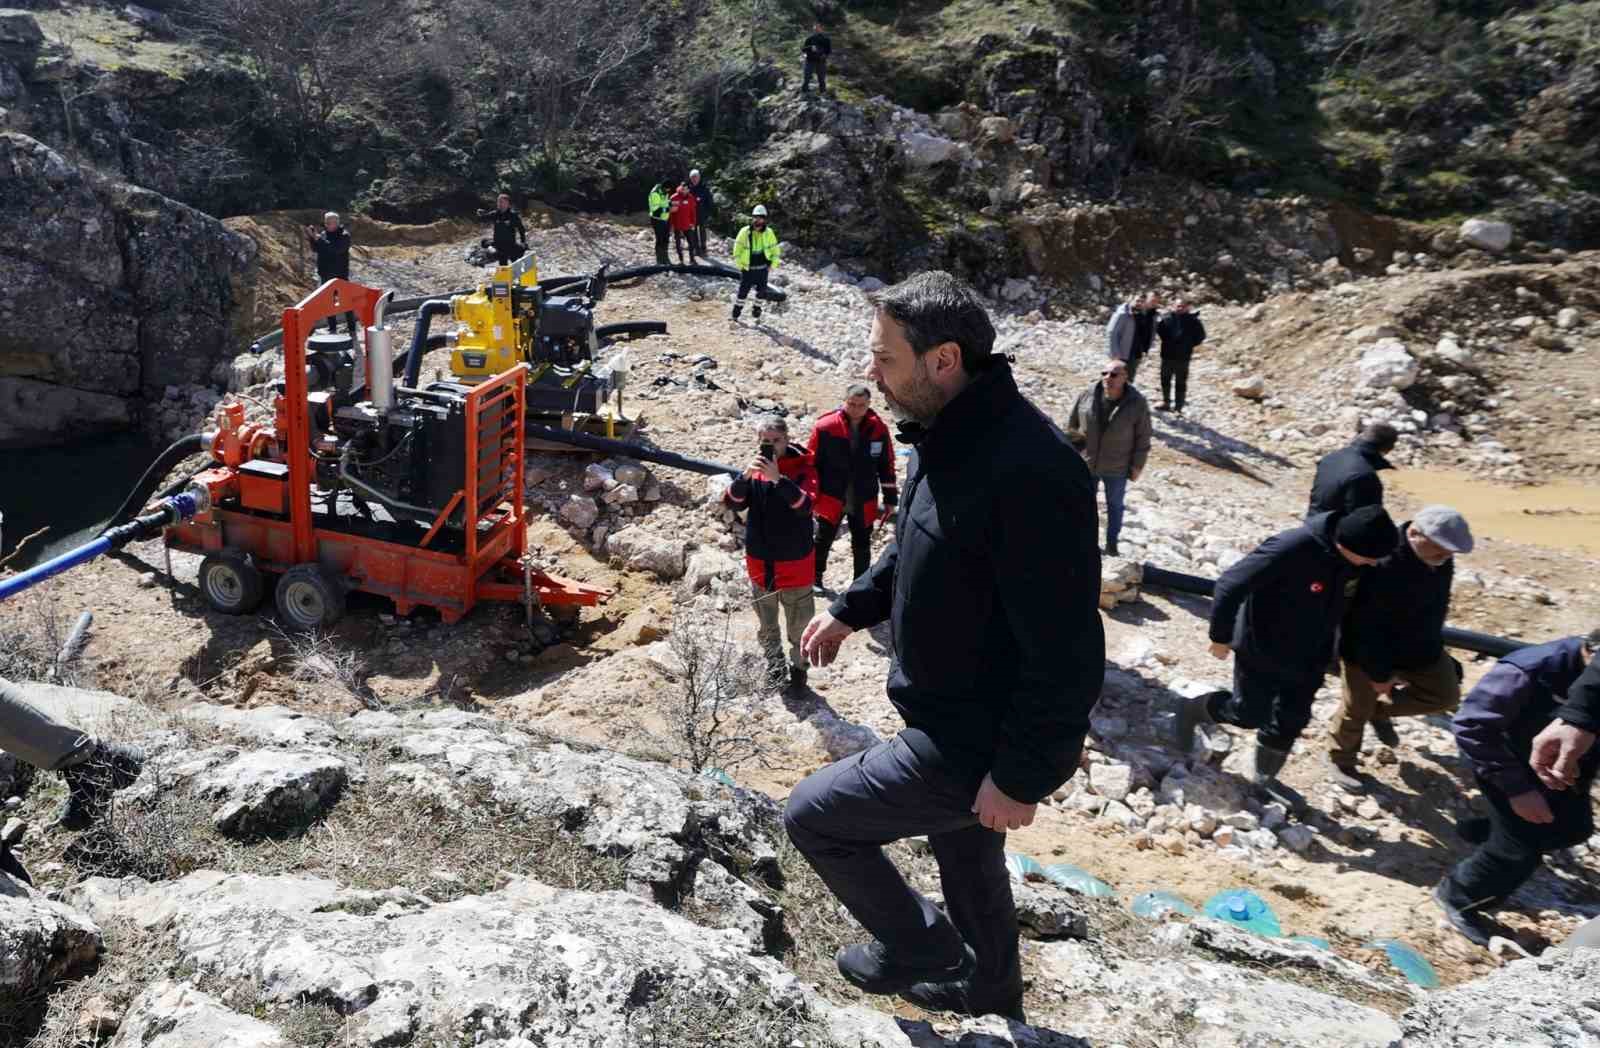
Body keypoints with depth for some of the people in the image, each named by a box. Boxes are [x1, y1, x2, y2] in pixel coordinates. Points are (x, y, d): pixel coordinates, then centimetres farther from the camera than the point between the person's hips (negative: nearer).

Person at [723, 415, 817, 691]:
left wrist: (779, 478, -36)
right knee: (766, 623, 18)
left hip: (794, 561, -4)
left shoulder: (803, 468, -10)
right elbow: (733, 502, -8)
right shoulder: (755, 467, 2)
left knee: (799, 624, 6)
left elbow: (804, 505, -25)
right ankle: (774, 665, 36)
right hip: (759, 560, 4)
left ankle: (798, 666, 24)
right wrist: (746, 475, -25)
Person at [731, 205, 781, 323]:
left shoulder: (769, 233, -5)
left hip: (762, 269, 2)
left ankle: (757, 315, 27)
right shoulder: (745, 232, -10)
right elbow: (737, 250, -2)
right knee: (743, 291, 1)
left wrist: (772, 265, -1)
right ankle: (735, 315, 14)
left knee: (761, 292, 10)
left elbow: (775, 250, 6)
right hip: (747, 269, -2)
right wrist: (740, 265, -4)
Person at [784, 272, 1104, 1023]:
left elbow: (1066, 652, -30)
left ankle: (920, 947, 27)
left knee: (812, 814, 3)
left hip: (978, 747, -9)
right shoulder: (949, 437, -1)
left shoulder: (1027, 470, -33)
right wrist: (850, 611, 16)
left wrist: (1022, 778, -24)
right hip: (954, 718, 9)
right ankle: (988, 989, 56)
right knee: (963, 853, 29)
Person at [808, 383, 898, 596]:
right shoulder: (825, 427, -12)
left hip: (864, 503, 2)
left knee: (862, 546, 12)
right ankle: (815, 577, 34)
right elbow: (812, 463, -4)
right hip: (831, 499, -1)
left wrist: (890, 499, 6)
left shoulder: (879, 429, -5)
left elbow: (887, 466, 4)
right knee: (823, 541, 13)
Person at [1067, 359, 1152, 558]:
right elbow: (1072, 424, 1)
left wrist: (1137, 465, -5)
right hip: (1086, 464, 2)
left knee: (1115, 506, 16)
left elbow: (1142, 438, -8)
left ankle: (1111, 545, 32)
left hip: (1117, 469, -2)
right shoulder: (1088, 395, -12)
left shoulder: (1137, 403, -16)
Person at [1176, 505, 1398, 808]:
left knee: (1291, 720, 15)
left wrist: (1322, 656, 16)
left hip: (1306, 657, 7)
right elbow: (1230, 585, -29)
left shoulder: (1344, 558, -9)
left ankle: (1265, 780, 36)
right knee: (1249, 713, 6)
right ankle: (1191, 711, 33)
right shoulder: (1292, 548, -33)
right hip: (1260, 650, -7)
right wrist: (1221, 636, -19)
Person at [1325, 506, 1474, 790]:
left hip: (1420, 648, 8)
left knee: (1446, 696, 14)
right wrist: (1379, 673, -24)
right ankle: (1340, 761, 33)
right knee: (1356, 709, 9)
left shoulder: (1440, 560, -9)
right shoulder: (1383, 566, -36)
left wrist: (1433, 645, 19)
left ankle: (1381, 709, 32)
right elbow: (1367, 627, -30)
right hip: (1369, 651, -7)